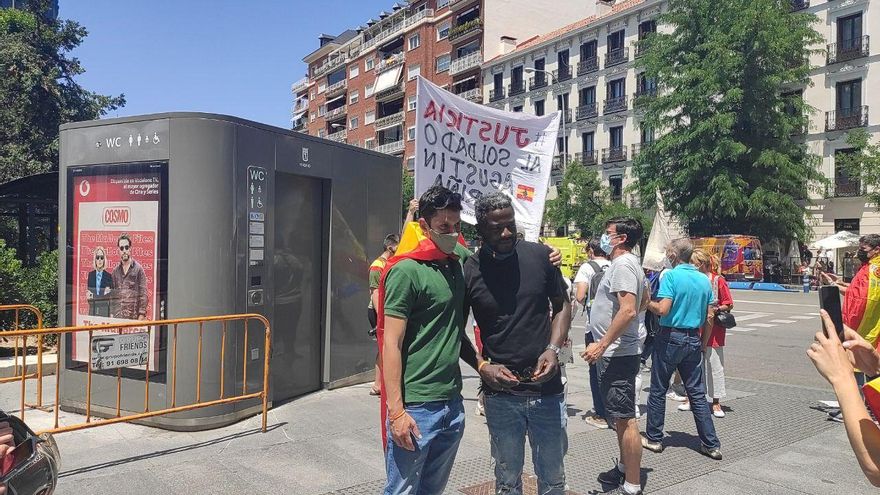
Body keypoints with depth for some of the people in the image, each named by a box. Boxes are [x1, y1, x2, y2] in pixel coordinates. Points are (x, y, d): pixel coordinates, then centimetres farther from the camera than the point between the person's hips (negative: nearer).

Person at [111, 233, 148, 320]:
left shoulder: (138, 268, -1)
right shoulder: (116, 270, 13)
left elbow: (143, 294, -4)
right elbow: (112, 294, 16)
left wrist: (141, 315, -10)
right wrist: (111, 314, 8)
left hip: (133, 316, -4)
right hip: (117, 316, 4)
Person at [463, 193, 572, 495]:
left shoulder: (540, 256, -3)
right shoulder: (468, 271, -6)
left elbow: (562, 306, 7)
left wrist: (553, 349, -9)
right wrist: (483, 367, -12)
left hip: (546, 389, 1)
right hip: (500, 394, -1)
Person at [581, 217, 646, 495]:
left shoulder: (623, 264, -16)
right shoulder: (625, 264, 16)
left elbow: (628, 310, -27)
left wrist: (602, 345, -25)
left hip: (617, 355, -11)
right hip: (617, 353, 11)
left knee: (625, 419, -5)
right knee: (622, 417, 21)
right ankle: (625, 469, 35)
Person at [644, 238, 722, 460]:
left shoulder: (671, 275, -13)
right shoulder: (704, 279, 6)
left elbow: (663, 309, -22)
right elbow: (709, 316, 9)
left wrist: (647, 302, -3)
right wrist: (703, 342, 18)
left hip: (671, 337, -5)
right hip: (694, 340, 6)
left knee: (658, 391, 8)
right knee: (697, 393, 11)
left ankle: (654, 438, 16)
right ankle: (711, 445, 13)